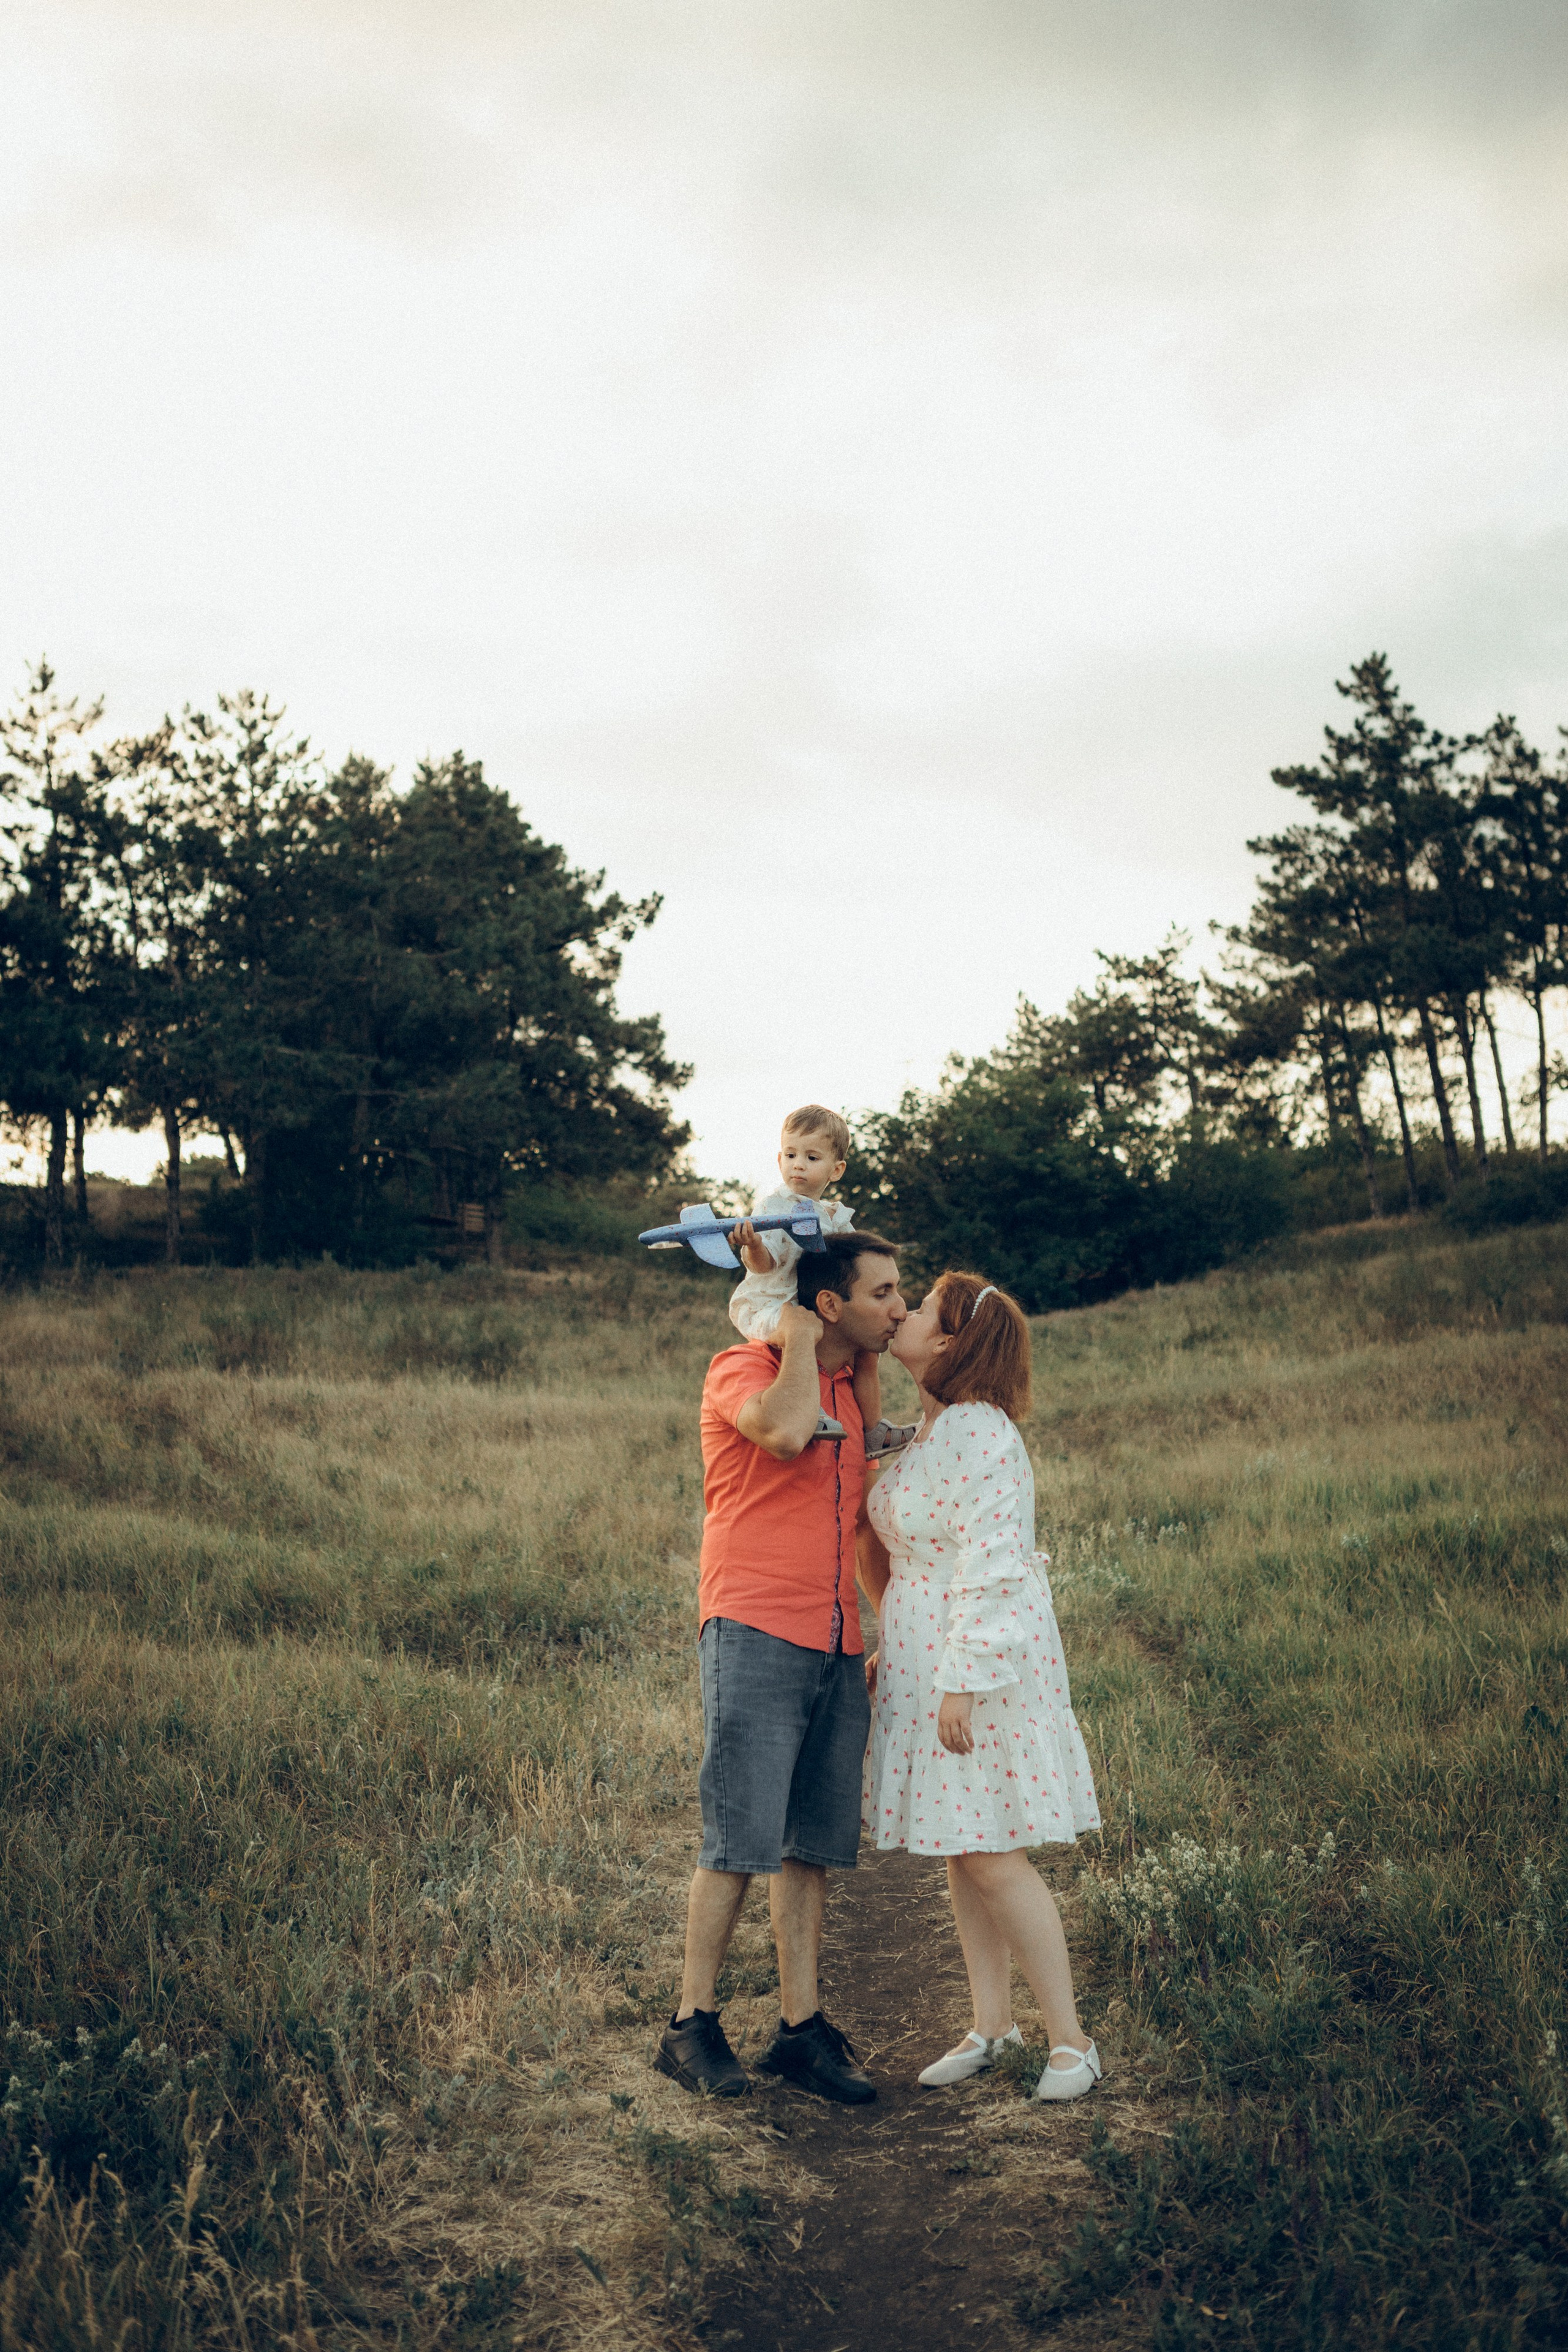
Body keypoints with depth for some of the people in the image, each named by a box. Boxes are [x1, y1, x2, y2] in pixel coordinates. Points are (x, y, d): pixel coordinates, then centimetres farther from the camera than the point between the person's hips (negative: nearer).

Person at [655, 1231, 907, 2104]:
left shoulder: (856, 1397, 19)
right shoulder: (744, 1369, -3)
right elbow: (784, 1430, -27)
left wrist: (877, 1642, 21)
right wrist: (799, 1338, -10)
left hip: (837, 1650, 7)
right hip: (756, 1635, -7)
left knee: (815, 1845, 8)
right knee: (742, 1841, -7)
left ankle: (803, 2026, 16)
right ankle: (693, 2025, 5)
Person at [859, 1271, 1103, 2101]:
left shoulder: (978, 1433, -19)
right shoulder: (935, 1431, 12)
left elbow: (992, 1569, -22)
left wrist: (964, 1683, -23)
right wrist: (893, 1650, 21)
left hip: (983, 1663, -9)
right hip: (928, 1661, 9)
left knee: (993, 1860, -5)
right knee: (961, 1853, 13)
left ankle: (1071, 2041, 7)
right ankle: (992, 2025, 24)